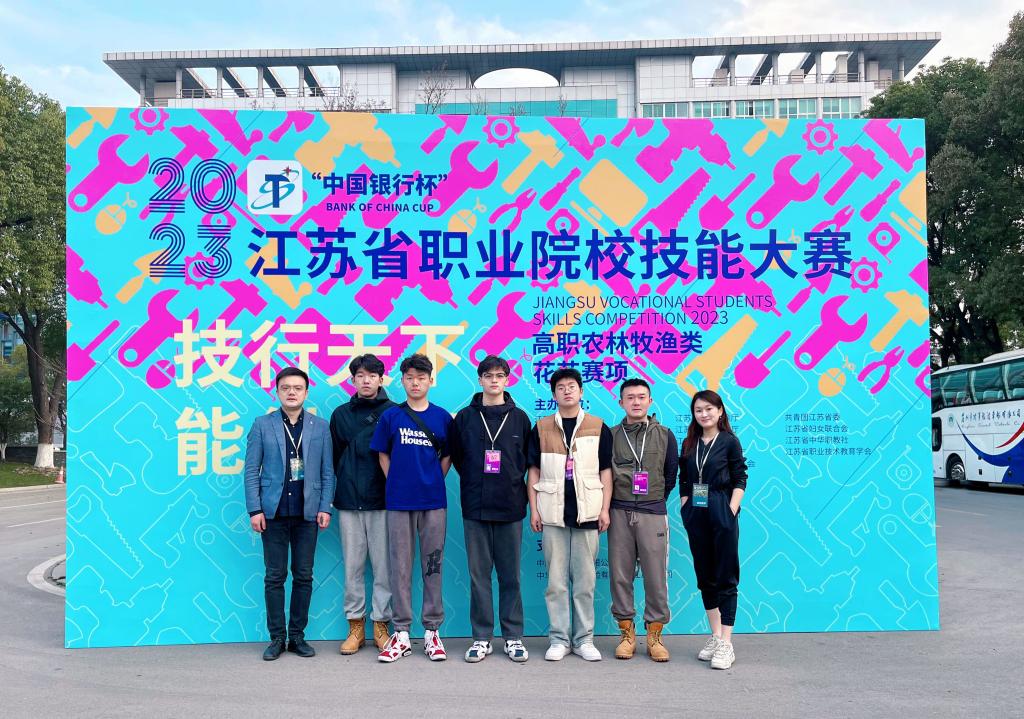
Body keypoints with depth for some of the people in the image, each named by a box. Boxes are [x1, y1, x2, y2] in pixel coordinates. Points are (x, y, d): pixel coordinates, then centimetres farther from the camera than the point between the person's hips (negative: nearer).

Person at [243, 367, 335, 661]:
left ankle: (297, 635, 18)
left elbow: (327, 471, 5)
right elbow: (251, 470, 1)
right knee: (275, 577, 5)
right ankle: (277, 637, 15)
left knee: (304, 576, 6)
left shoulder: (320, 427, 6)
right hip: (274, 512, -1)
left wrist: (325, 508, -2)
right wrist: (255, 509, -5)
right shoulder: (262, 425, 3)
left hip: (307, 513, 1)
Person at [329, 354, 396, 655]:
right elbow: (336, 456, 14)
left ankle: (381, 624, 12)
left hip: (383, 500, -2)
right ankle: (356, 625, 16)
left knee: (383, 565, 1)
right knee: (352, 566, 6)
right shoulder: (341, 414, 10)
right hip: (349, 500, 2)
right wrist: (347, 485, 8)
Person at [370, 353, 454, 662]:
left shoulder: (443, 417, 4)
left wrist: (434, 481, 2)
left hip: (433, 501, 0)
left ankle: (431, 631, 16)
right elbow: (382, 454, 10)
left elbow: (447, 455, 11)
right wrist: (396, 482, 1)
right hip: (398, 501, 0)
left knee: (432, 566, 6)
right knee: (400, 567, 5)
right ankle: (401, 633, 14)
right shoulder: (391, 416, 3)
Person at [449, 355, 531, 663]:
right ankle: (481, 637, 14)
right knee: (478, 574, 5)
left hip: (510, 507, 0)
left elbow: (529, 459, 12)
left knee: (510, 575, 6)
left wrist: (514, 483, 4)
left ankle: (513, 636, 15)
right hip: (475, 507, 0)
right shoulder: (465, 417, 5)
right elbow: (457, 457, 11)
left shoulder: (519, 418, 6)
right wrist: (474, 482, 6)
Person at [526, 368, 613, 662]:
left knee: (585, 579, 4)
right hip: (552, 513, 0)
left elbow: (605, 471, 7)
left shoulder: (598, 428, 7)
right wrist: (534, 509, 2)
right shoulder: (541, 428, 8)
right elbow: (534, 470, 8)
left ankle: (584, 639, 14)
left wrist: (605, 509, 0)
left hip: (587, 513, 0)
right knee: (556, 579, 3)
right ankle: (559, 639, 12)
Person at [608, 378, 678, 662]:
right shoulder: (611, 435, 6)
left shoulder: (665, 435, 7)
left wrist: (654, 500, 10)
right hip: (619, 514, 1)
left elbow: (671, 475, 11)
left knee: (656, 576, 1)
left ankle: (655, 635, 13)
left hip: (653, 514, -1)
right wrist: (612, 506, 5)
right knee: (620, 575, 4)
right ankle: (627, 633, 16)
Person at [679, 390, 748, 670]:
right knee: (705, 578, 10)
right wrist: (685, 509, 3)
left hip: (722, 513, -5)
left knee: (726, 578, -2)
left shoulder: (730, 441, -2)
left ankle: (726, 645, 0)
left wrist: (731, 511, -12)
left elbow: (740, 479, -4)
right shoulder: (689, 443, 11)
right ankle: (715, 637, 20)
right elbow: (684, 481, 13)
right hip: (696, 515, 5)